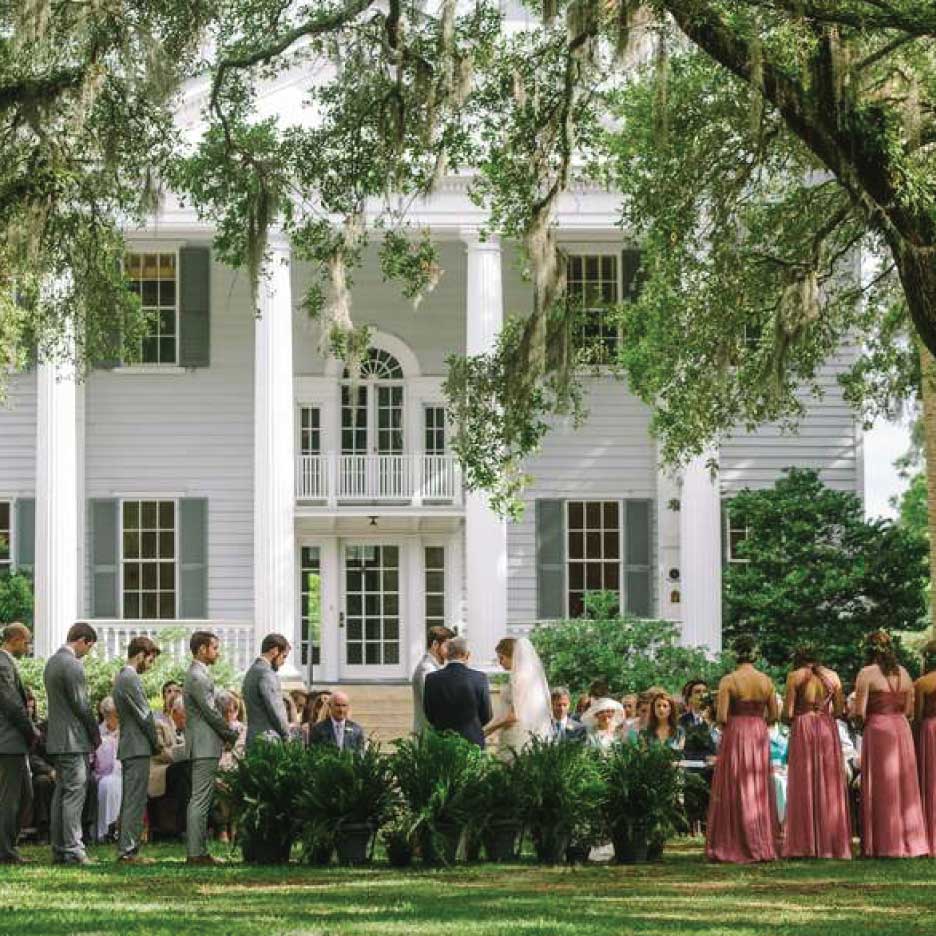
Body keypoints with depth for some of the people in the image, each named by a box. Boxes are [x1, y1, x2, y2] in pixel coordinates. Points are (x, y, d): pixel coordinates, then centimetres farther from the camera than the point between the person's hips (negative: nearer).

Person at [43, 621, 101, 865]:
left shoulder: (52, 662, 15)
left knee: (61, 794, 11)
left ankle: (59, 849, 13)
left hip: (57, 740, 10)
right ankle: (73, 850, -12)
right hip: (73, 740, -10)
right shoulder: (72, 665, -16)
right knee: (74, 794, -9)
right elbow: (81, 705, -17)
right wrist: (95, 734, -4)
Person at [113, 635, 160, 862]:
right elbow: (144, 715, -15)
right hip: (138, 748, -10)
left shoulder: (122, 677, 17)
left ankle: (125, 848, 16)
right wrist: (155, 742, -2)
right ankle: (129, 850, -10)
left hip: (128, 747, 10)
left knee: (129, 801, 13)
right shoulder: (131, 679, -15)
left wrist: (152, 742, 14)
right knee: (136, 801, -9)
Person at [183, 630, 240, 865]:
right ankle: (197, 853, -11)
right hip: (204, 746, -11)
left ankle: (196, 851, 14)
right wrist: (232, 734, -6)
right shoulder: (197, 678, -15)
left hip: (204, 746, 11)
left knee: (200, 800, 12)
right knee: (200, 800, -10)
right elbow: (211, 713, -17)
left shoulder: (198, 675, 18)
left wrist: (226, 734, 14)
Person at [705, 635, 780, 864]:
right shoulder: (766, 680, 2)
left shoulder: (728, 681, -9)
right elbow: (774, 716, 5)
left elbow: (721, 718, -13)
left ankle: (734, 847, 1)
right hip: (759, 734, 3)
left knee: (735, 791, 2)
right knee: (759, 792, 11)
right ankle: (763, 846, 12)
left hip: (735, 734, -3)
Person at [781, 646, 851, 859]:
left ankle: (806, 846, -2)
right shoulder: (832, 676, 9)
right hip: (829, 729, 3)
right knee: (830, 786, 8)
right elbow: (839, 710, 9)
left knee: (804, 787, 1)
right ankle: (831, 844, 8)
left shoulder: (795, 676, 0)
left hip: (803, 730, -3)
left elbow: (787, 714, -5)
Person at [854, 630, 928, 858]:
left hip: (877, 728, -5)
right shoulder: (903, 672, 8)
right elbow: (909, 710, 11)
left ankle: (885, 845, 1)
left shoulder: (867, 673, -7)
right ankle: (908, 842, 12)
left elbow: (859, 713, -11)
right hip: (902, 728, 5)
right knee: (904, 787, 11)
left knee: (881, 789, 0)